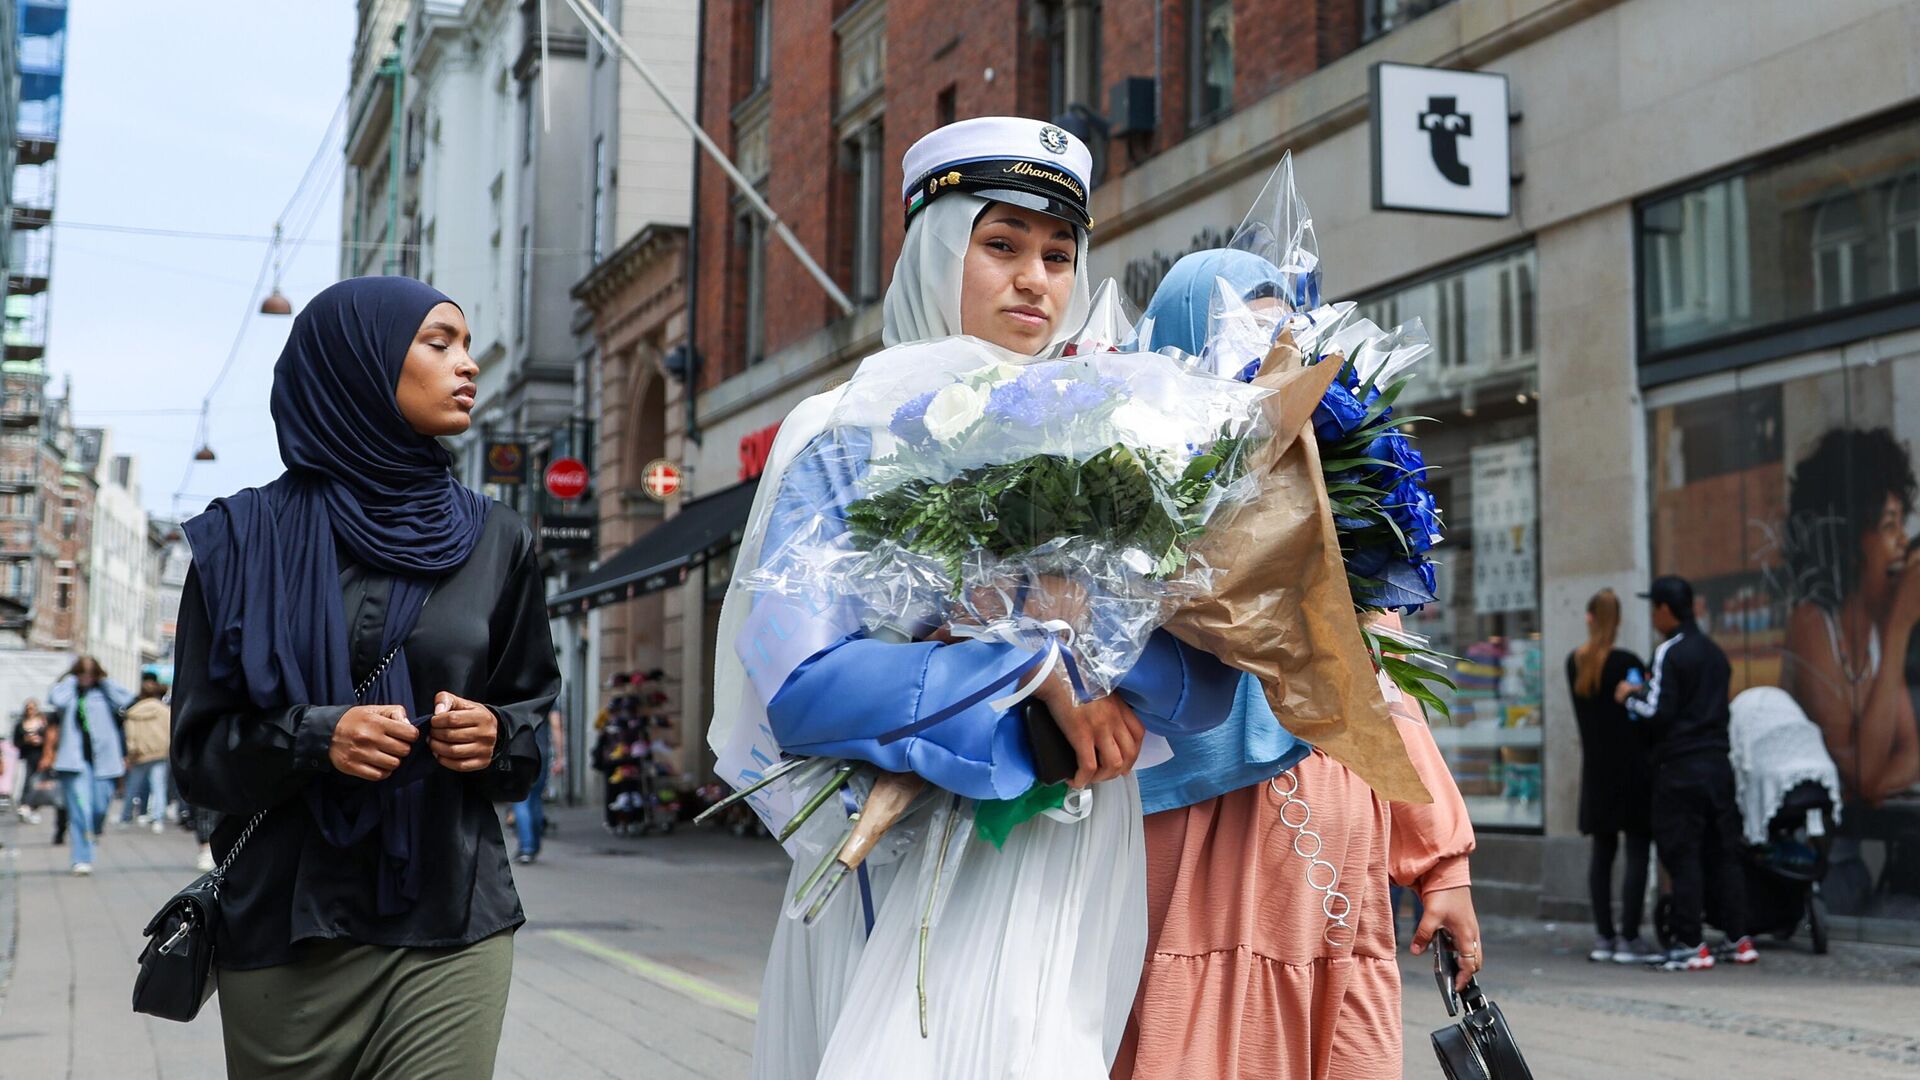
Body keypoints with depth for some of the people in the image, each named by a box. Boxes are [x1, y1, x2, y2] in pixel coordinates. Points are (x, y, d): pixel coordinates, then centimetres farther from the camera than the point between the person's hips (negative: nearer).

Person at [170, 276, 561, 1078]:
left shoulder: (494, 540, 9)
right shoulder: (249, 540, 1)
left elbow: (532, 710, 15)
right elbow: (198, 749, 2)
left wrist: (495, 736, -8)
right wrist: (312, 739, -17)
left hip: (452, 927, 1)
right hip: (285, 926, -1)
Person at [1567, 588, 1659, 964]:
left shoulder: (1574, 662, 5)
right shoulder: (1626, 663, -13)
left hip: (1596, 767, 6)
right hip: (1632, 766, -6)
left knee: (1602, 849, 11)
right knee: (1637, 850, -2)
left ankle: (1603, 937, 12)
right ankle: (1629, 939, -6)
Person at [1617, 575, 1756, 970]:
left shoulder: (1670, 652, -11)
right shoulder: (1715, 652, 14)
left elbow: (1658, 712, -15)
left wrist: (1630, 697, 4)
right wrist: (1647, 691, 21)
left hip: (1680, 767, -7)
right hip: (1718, 763, 8)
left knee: (1682, 855, -3)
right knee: (1724, 852, 11)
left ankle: (1691, 945, -3)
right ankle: (1738, 939, 13)